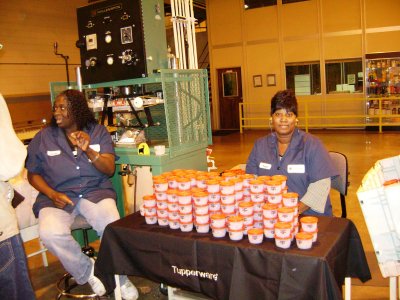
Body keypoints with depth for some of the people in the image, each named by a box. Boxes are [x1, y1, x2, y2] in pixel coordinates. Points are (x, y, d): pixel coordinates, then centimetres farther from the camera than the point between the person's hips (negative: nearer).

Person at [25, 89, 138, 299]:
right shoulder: (43, 137, 5)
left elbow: (110, 169, -2)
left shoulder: (98, 131, 5)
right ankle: (88, 271, -1)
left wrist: (88, 150, -19)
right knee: (50, 233, -31)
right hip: (58, 196, 1)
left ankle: (119, 278, 1)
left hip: (95, 191, 0)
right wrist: (53, 195, -9)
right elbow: (33, 174, 8)